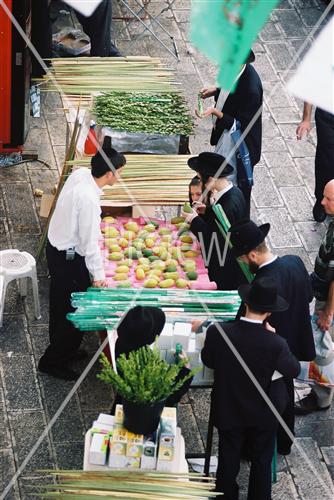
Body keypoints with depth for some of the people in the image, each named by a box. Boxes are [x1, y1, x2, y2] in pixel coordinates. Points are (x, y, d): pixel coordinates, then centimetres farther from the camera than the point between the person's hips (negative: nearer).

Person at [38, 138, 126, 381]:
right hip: (69, 258, -9)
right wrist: (98, 276, -17)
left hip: (57, 248, 9)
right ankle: (52, 361, 17)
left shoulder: (80, 174, -9)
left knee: (61, 304, 23)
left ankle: (63, 350, 41)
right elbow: (90, 240, -26)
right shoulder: (88, 199, -32)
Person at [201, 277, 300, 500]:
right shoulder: (275, 344, -31)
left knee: (228, 463, 22)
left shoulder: (217, 332, -25)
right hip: (263, 415, -1)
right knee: (261, 464, 22)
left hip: (228, 412, 2)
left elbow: (208, 361, -5)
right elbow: (294, 370, -10)